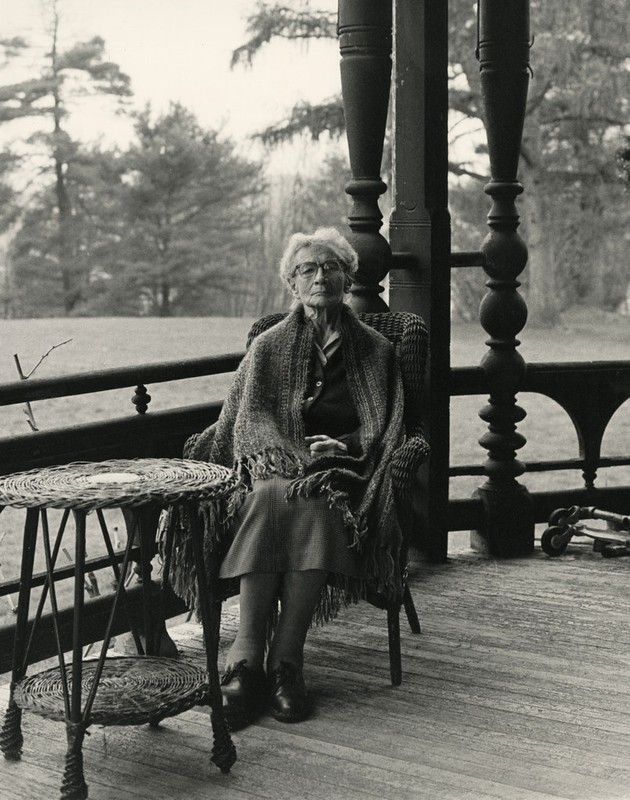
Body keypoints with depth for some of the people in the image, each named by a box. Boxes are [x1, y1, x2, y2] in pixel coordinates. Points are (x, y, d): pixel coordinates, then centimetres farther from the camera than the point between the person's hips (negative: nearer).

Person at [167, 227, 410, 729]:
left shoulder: (375, 351, 15)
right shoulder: (268, 348, 15)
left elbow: (384, 430, 10)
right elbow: (249, 423, 6)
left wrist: (337, 447, -9)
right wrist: (296, 460, -14)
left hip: (346, 475, 0)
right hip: (274, 467, 0)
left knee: (316, 504, -36)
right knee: (275, 496, -36)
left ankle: (286, 657, -37)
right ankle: (247, 655, -39)